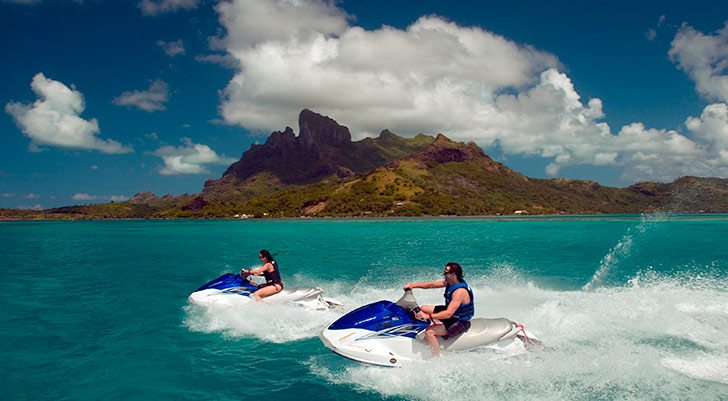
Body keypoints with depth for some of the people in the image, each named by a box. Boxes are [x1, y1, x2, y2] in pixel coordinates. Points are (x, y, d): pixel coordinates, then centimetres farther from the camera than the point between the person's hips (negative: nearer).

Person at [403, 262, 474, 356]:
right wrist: (413, 285, -5)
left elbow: (448, 314, -38)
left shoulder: (460, 292, -32)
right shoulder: (450, 282, -5)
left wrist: (428, 316, -40)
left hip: (459, 323, -10)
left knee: (429, 332, -25)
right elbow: (431, 284, 3)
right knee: (423, 308, 13)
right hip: (451, 312, 10)